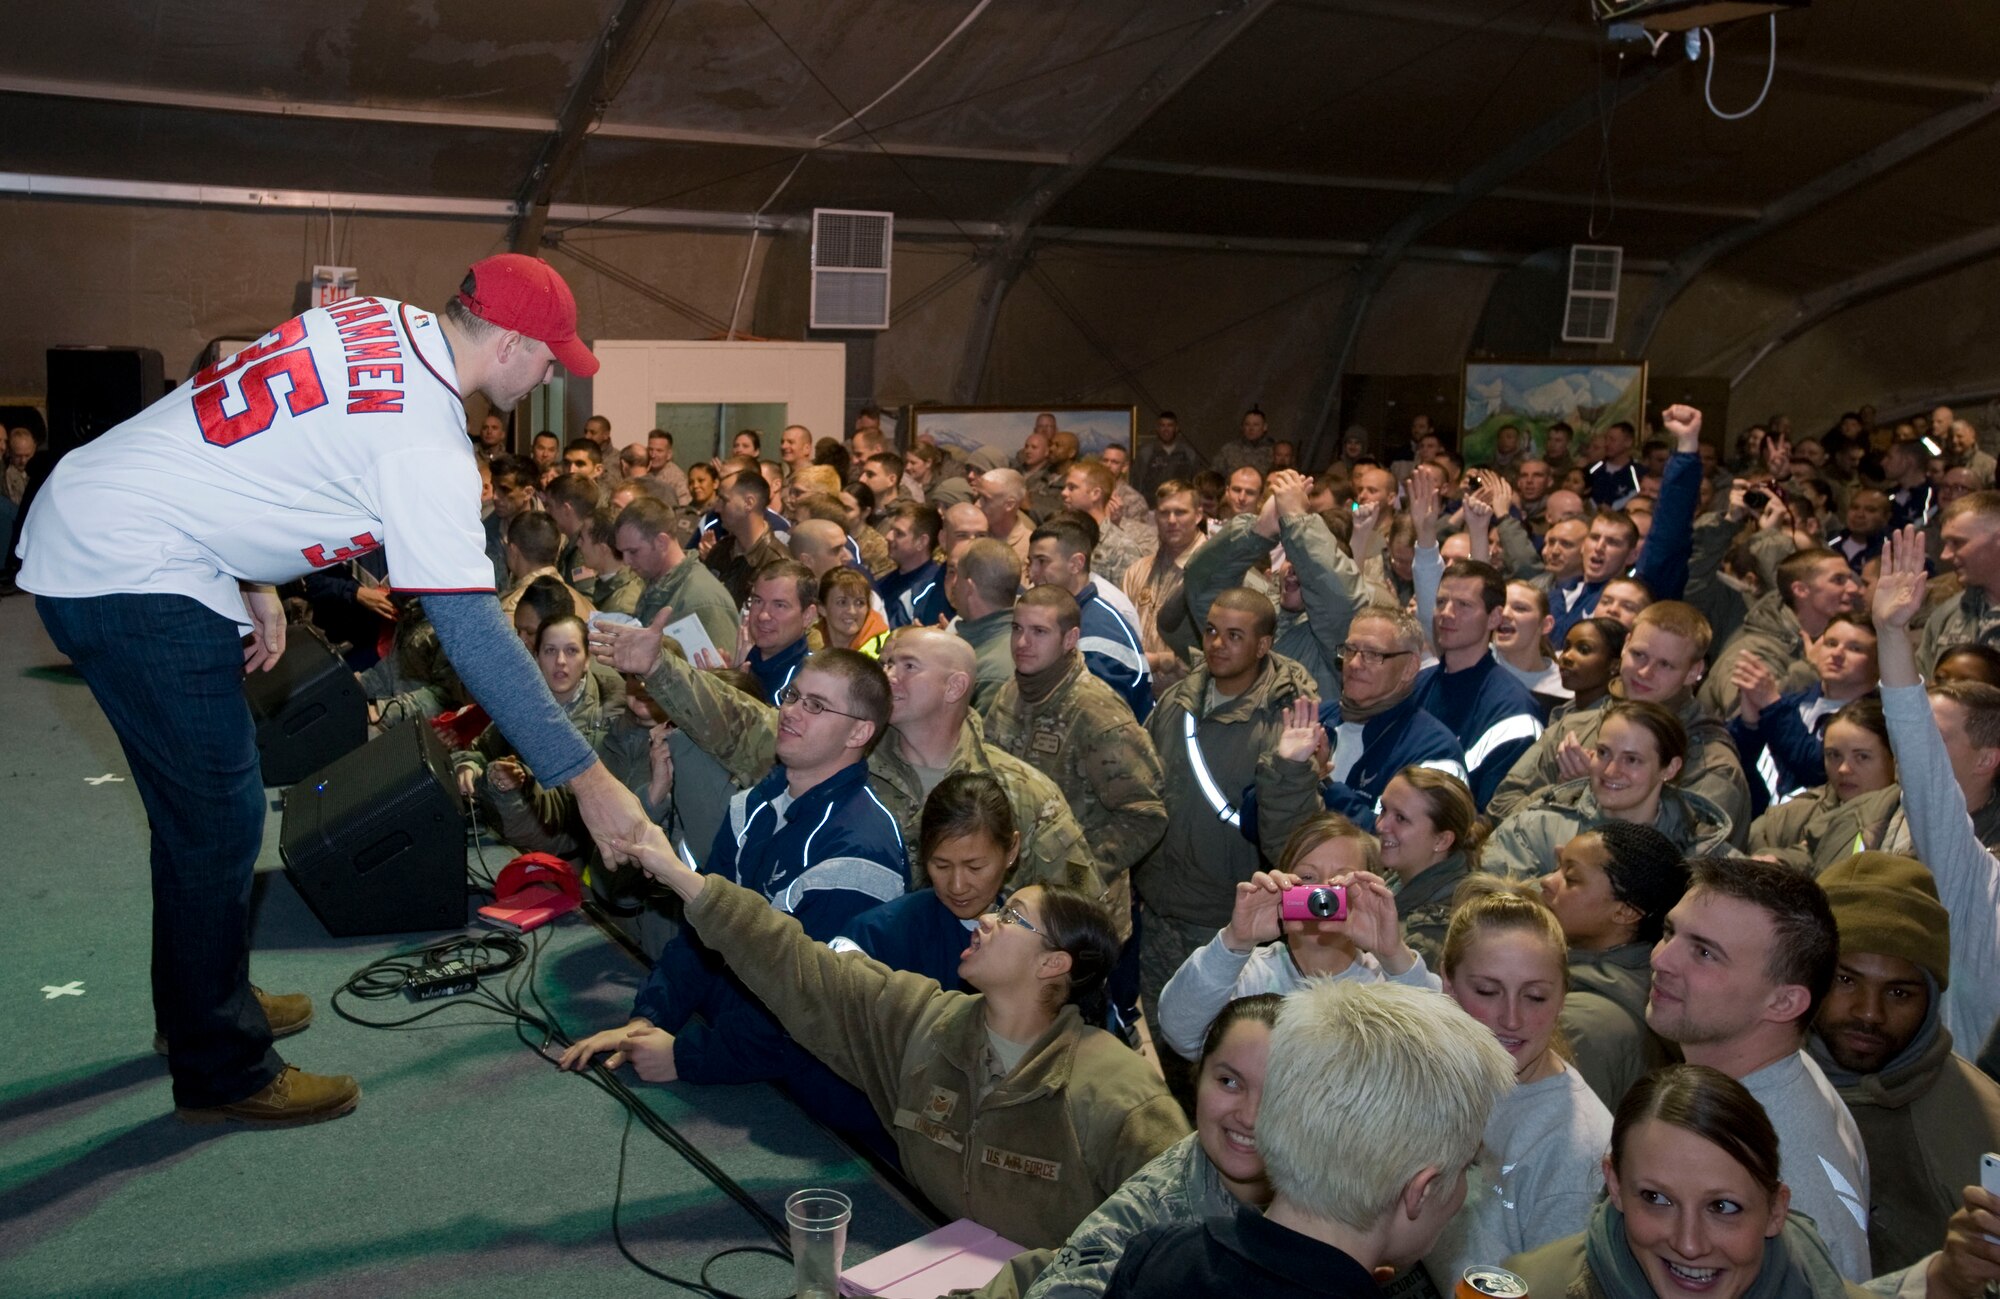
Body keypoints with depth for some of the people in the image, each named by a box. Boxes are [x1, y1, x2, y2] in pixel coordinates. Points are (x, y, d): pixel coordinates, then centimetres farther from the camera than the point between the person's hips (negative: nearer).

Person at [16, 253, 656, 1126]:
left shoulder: (383, 322, 3)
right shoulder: (426, 442, -23)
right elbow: (471, 633, -25)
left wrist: (254, 582, 15)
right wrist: (587, 779, -22)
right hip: (129, 573, -10)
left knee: (203, 804, 19)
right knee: (220, 817, -2)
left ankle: (202, 1004, 35)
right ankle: (222, 1072, 11)